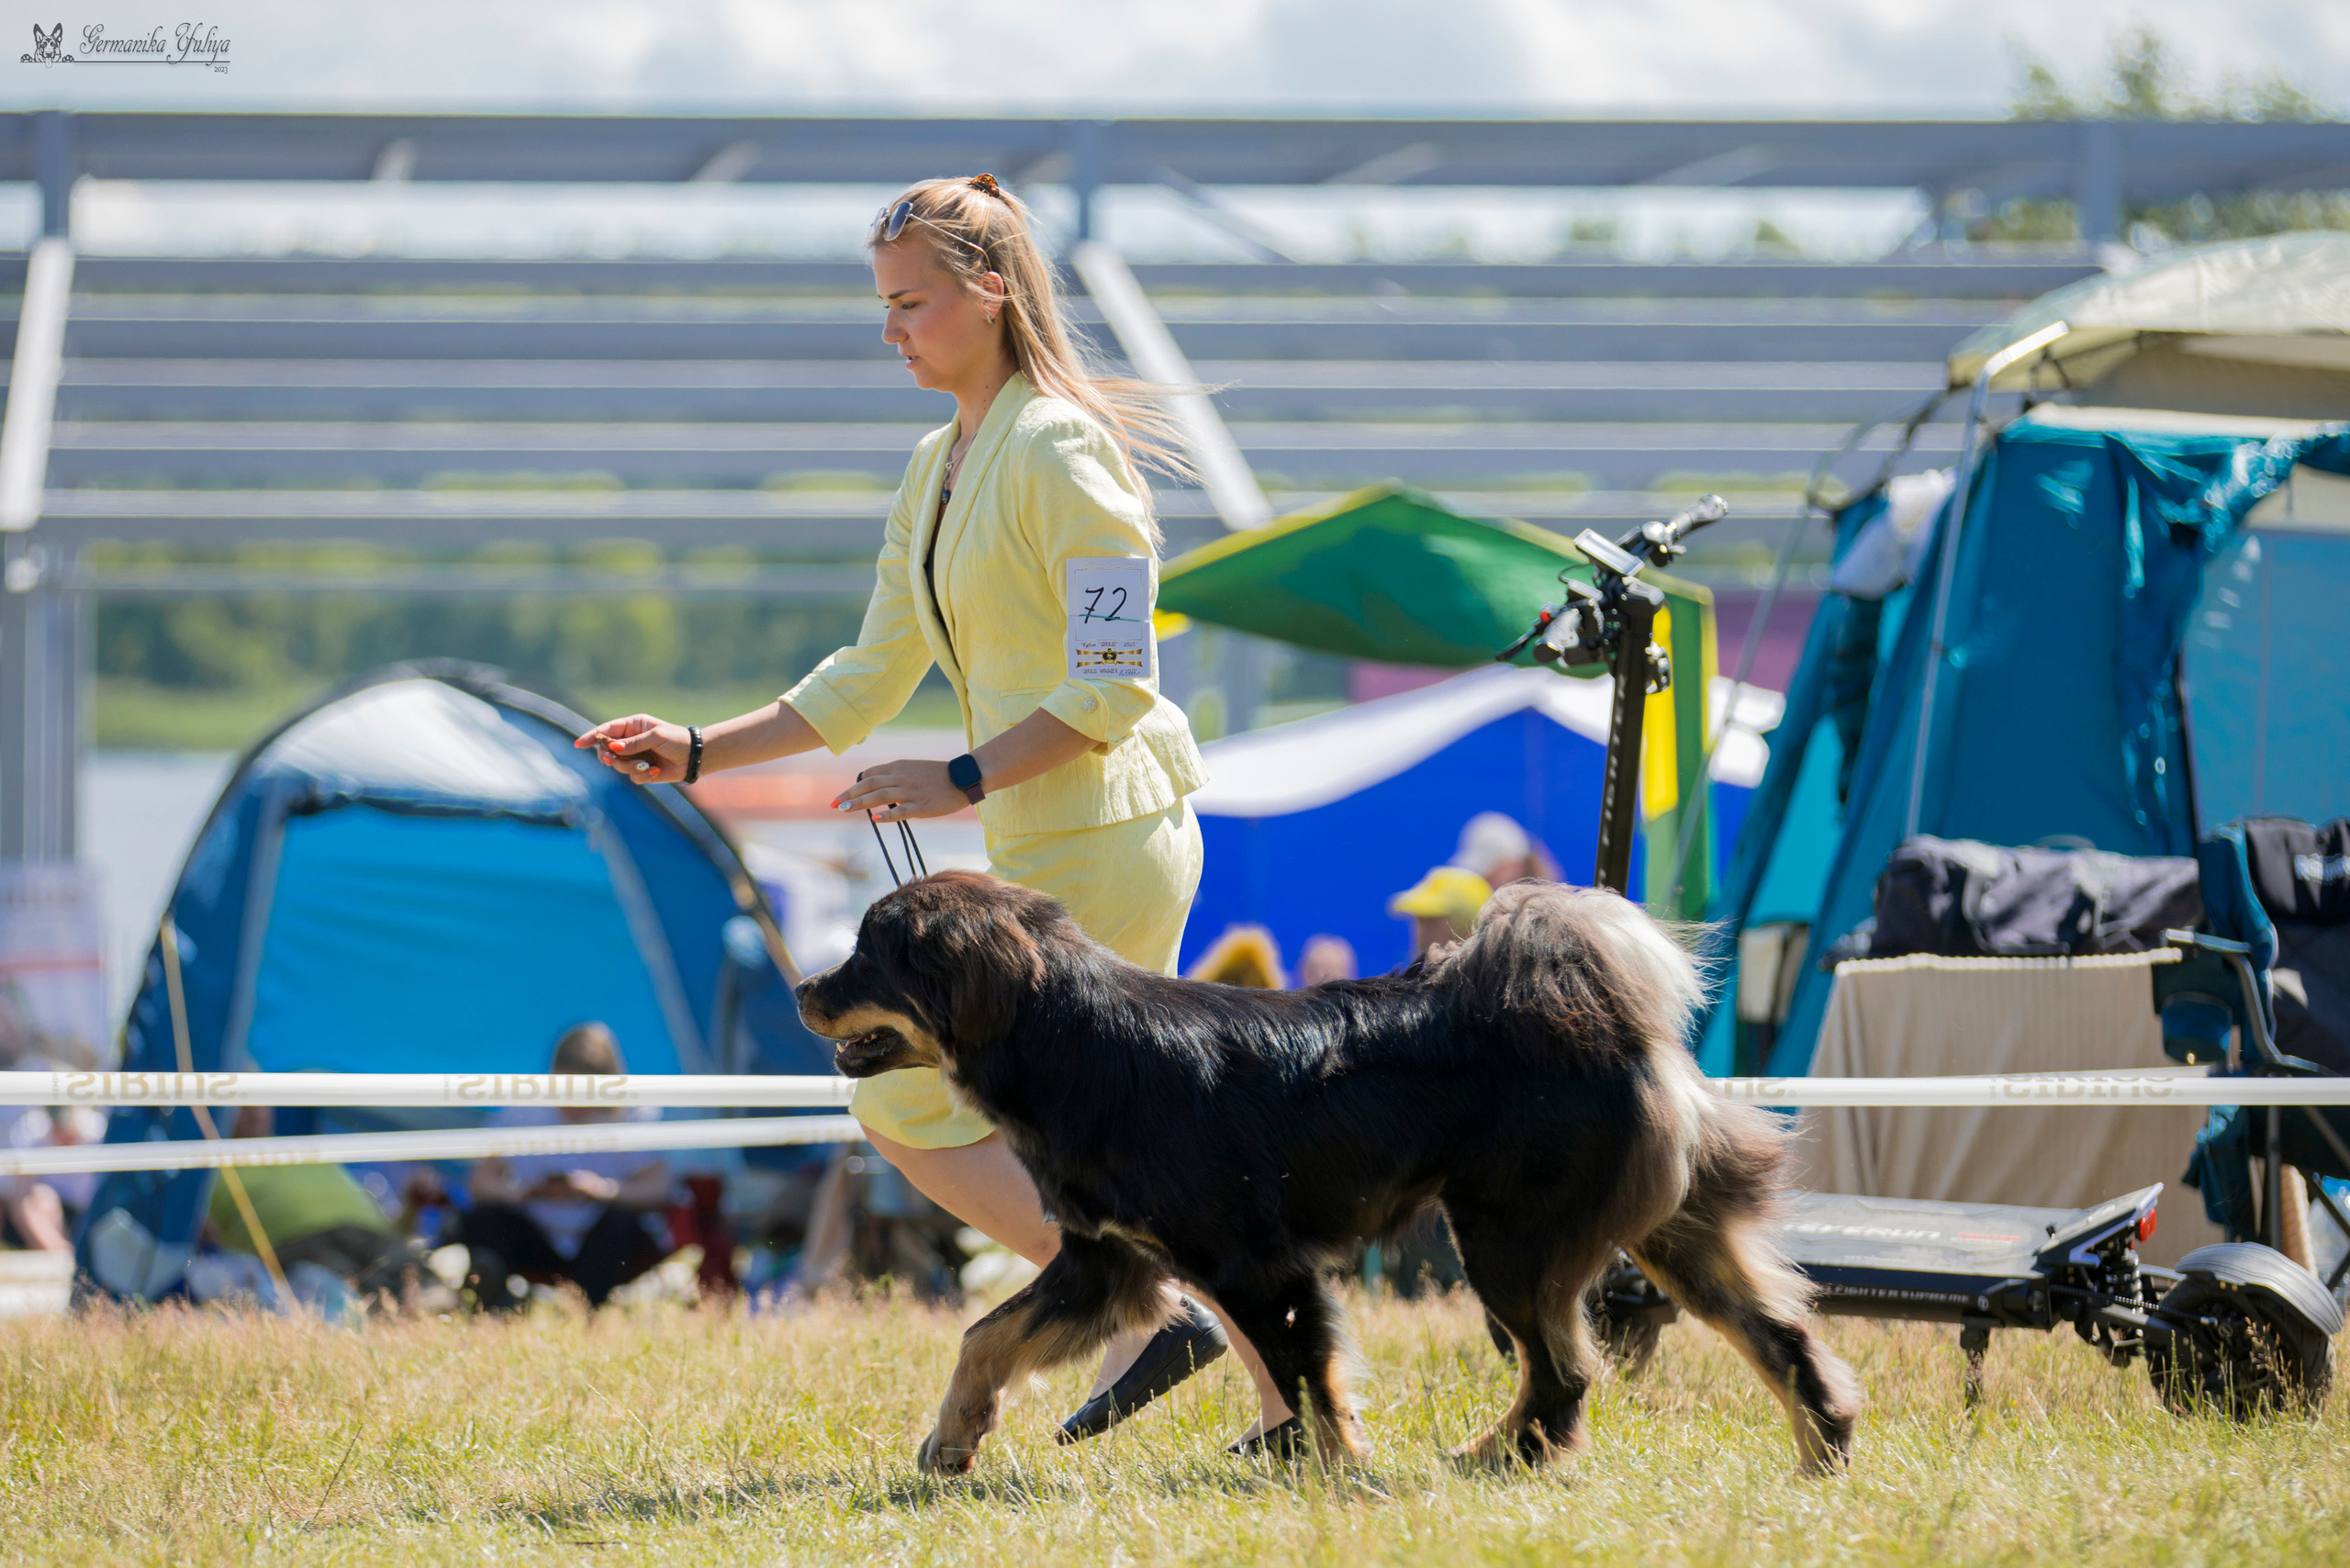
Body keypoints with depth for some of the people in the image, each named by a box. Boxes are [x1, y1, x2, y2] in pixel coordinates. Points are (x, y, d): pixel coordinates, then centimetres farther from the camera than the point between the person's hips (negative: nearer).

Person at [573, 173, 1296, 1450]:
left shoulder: (1060, 450, -14)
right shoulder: (939, 468, 14)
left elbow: (1114, 684, -20)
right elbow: (869, 682, 18)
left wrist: (963, 781, -25)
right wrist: (696, 752, 10)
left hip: (1096, 842, -9)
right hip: (1051, 846, 9)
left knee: (905, 1105, -6)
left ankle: (1141, 1306, -7)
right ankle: (1290, 1399, 13)